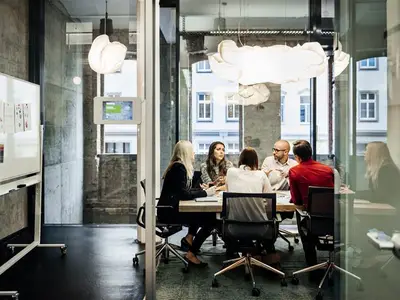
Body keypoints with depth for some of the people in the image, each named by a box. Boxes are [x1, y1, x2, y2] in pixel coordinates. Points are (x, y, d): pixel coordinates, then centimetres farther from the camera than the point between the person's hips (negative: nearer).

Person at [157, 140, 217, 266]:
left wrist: (202, 190, 7)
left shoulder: (178, 166, 14)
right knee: (211, 219, -12)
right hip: (169, 212, -10)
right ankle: (191, 254, -5)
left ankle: (189, 238, 11)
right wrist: (205, 192, -13)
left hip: (172, 209, 10)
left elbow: (184, 191, 18)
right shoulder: (179, 168, -15)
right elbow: (184, 194, -22)